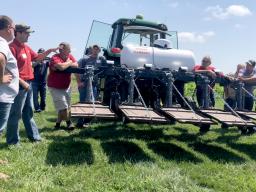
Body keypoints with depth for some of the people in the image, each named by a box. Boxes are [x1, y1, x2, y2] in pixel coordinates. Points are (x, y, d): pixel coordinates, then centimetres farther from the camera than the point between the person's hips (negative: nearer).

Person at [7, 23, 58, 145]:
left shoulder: (26, 47, 13)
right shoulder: (12, 47, -15)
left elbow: (37, 58, 25)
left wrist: (49, 51, 12)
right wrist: (22, 82, -22)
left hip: (28, 84, 10)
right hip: (19, 85, -9)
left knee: (28, 112, 17)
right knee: (16, 114, -1)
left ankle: (34, 136, 28)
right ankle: (12, 141, 10)